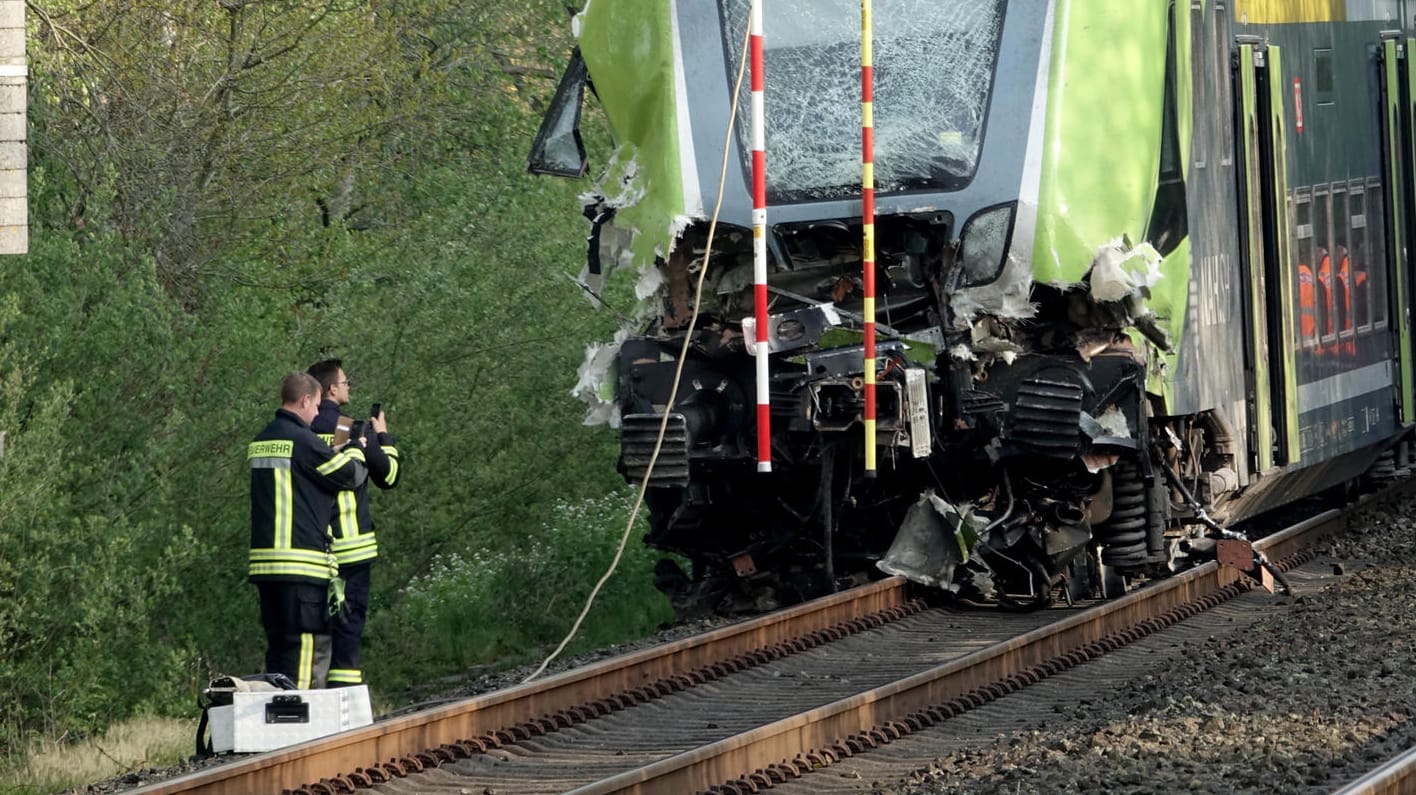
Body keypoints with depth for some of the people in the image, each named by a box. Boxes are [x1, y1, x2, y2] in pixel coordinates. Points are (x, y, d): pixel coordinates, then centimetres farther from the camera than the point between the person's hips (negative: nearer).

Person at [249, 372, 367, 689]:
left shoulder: (260, 442, 14)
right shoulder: (302, 440, -11)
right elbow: (351, 475, -3)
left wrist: (333, 453, 23)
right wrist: (355, 449, 18)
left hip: (265, 563, 8)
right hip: (303, 563, -8)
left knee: (278, 645, 13)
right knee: (311, 643, -7)